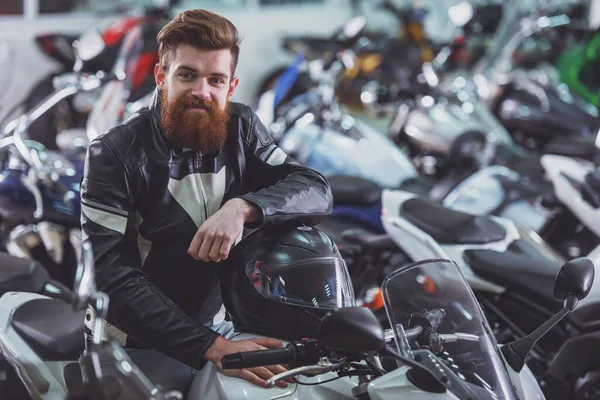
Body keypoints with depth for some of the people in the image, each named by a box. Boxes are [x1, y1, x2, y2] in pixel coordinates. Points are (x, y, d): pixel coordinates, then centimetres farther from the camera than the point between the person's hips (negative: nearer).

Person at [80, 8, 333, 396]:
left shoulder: (240, 129, 0)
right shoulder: (114, 154, -15)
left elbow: (317, 191, -9)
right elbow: (114, 275, -23)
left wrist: (242, 207, -30)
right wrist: (211, 347, -33)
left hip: (219, 325, 5)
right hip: (146, 345, -5)